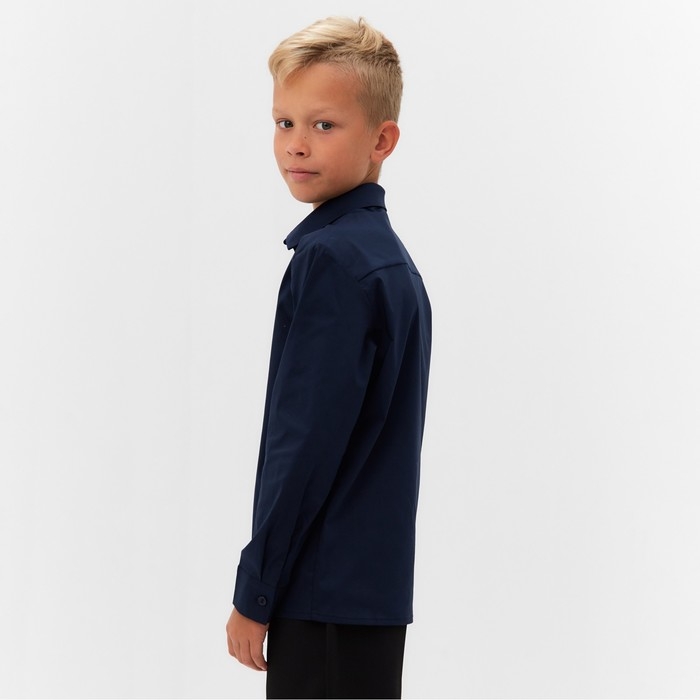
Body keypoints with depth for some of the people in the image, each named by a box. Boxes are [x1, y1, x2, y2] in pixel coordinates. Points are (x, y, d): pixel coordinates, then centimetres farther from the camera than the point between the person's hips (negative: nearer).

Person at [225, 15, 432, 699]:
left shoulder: (330, 259, -16)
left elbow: (305, 445, -18)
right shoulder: (389, 256, 14)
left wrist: (255, 592, -11)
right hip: (373, 589, 9)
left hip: (327, 595, -9)